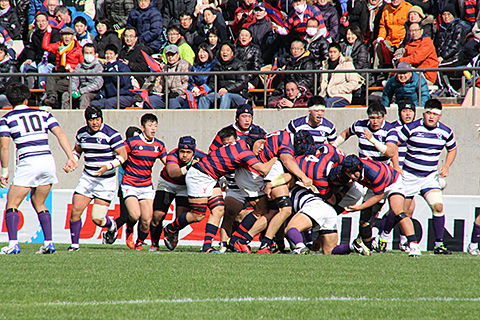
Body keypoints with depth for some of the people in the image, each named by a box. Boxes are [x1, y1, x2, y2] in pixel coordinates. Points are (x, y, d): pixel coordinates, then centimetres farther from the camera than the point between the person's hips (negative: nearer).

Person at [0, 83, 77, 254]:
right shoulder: (43, 114, 15)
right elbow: (61, 135, 5)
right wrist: (71, 158, 1)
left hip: (28, 162, -4)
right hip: (48, 161, 4)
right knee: (39, 203, 21)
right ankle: (49, 242, 11)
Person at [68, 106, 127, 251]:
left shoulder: (111, 134, -13)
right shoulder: (81, 133, 4)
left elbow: (123, 155, -12)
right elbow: (77, 150, 23)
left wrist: (108, 166, -26)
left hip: (106, 180, -5)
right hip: (87, 178, 5)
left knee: (98, 219, -8)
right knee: (75, 211, -8)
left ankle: (112, 226, 28)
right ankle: (74, 244, 8)